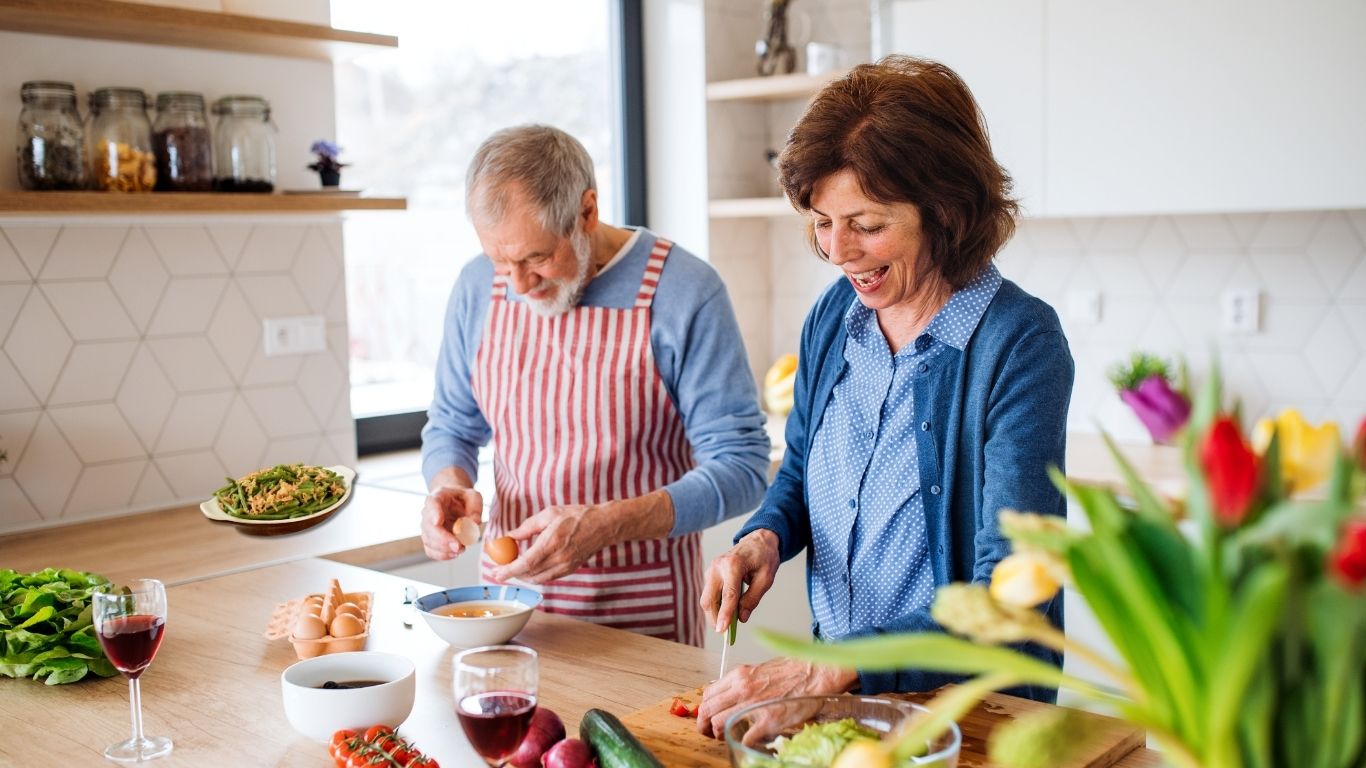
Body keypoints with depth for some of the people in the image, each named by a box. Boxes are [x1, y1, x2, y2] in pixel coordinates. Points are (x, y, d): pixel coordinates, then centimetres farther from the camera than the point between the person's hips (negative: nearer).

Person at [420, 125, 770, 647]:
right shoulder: (478, 286, 0)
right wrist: (449, 485, -9)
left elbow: (741, 468, -14)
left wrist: (604, 525, -26)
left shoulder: (683, 292, -14)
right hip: (509, 583, 3)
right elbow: (451, 424, 14)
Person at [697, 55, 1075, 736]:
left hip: (978, 709, -3)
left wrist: (825, 672, -28)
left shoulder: (1020, 344, -16)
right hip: (837, 689, 4)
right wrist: (763, 537, -5)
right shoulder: (833, 316, 1)